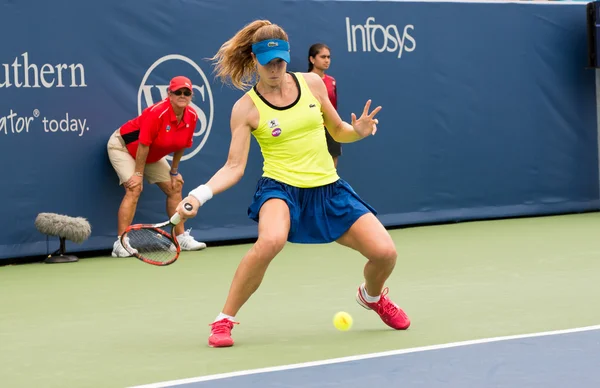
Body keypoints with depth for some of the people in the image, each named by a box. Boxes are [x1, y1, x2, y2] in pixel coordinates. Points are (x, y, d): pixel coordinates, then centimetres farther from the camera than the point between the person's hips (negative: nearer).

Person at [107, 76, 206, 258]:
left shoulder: (191, 117, -14)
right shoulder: (157, 112, -34)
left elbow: (181, 145, 1)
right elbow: (143, 144, -30)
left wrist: (174, 171, 5)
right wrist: (138, 174, -26)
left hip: (152, 156, 8)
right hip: (122, 146, -8)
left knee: (174, 188, 7)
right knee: (134, 189, -24)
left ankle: (181, 238, 19)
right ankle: (120, 244, -26)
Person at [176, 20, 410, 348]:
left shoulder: (312, 83, 3)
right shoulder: (246, 108, -6)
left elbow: (337, 131, 15)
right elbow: (234, 167, -7)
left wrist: (358, 131, -8)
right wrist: (199, 194, -22)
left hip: (328, 189, 4)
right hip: (281, 188, -4)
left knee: (384, 252, -8)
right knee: (270, 240, -38)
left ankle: (372, 296, 32)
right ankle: (223, 320, -19)